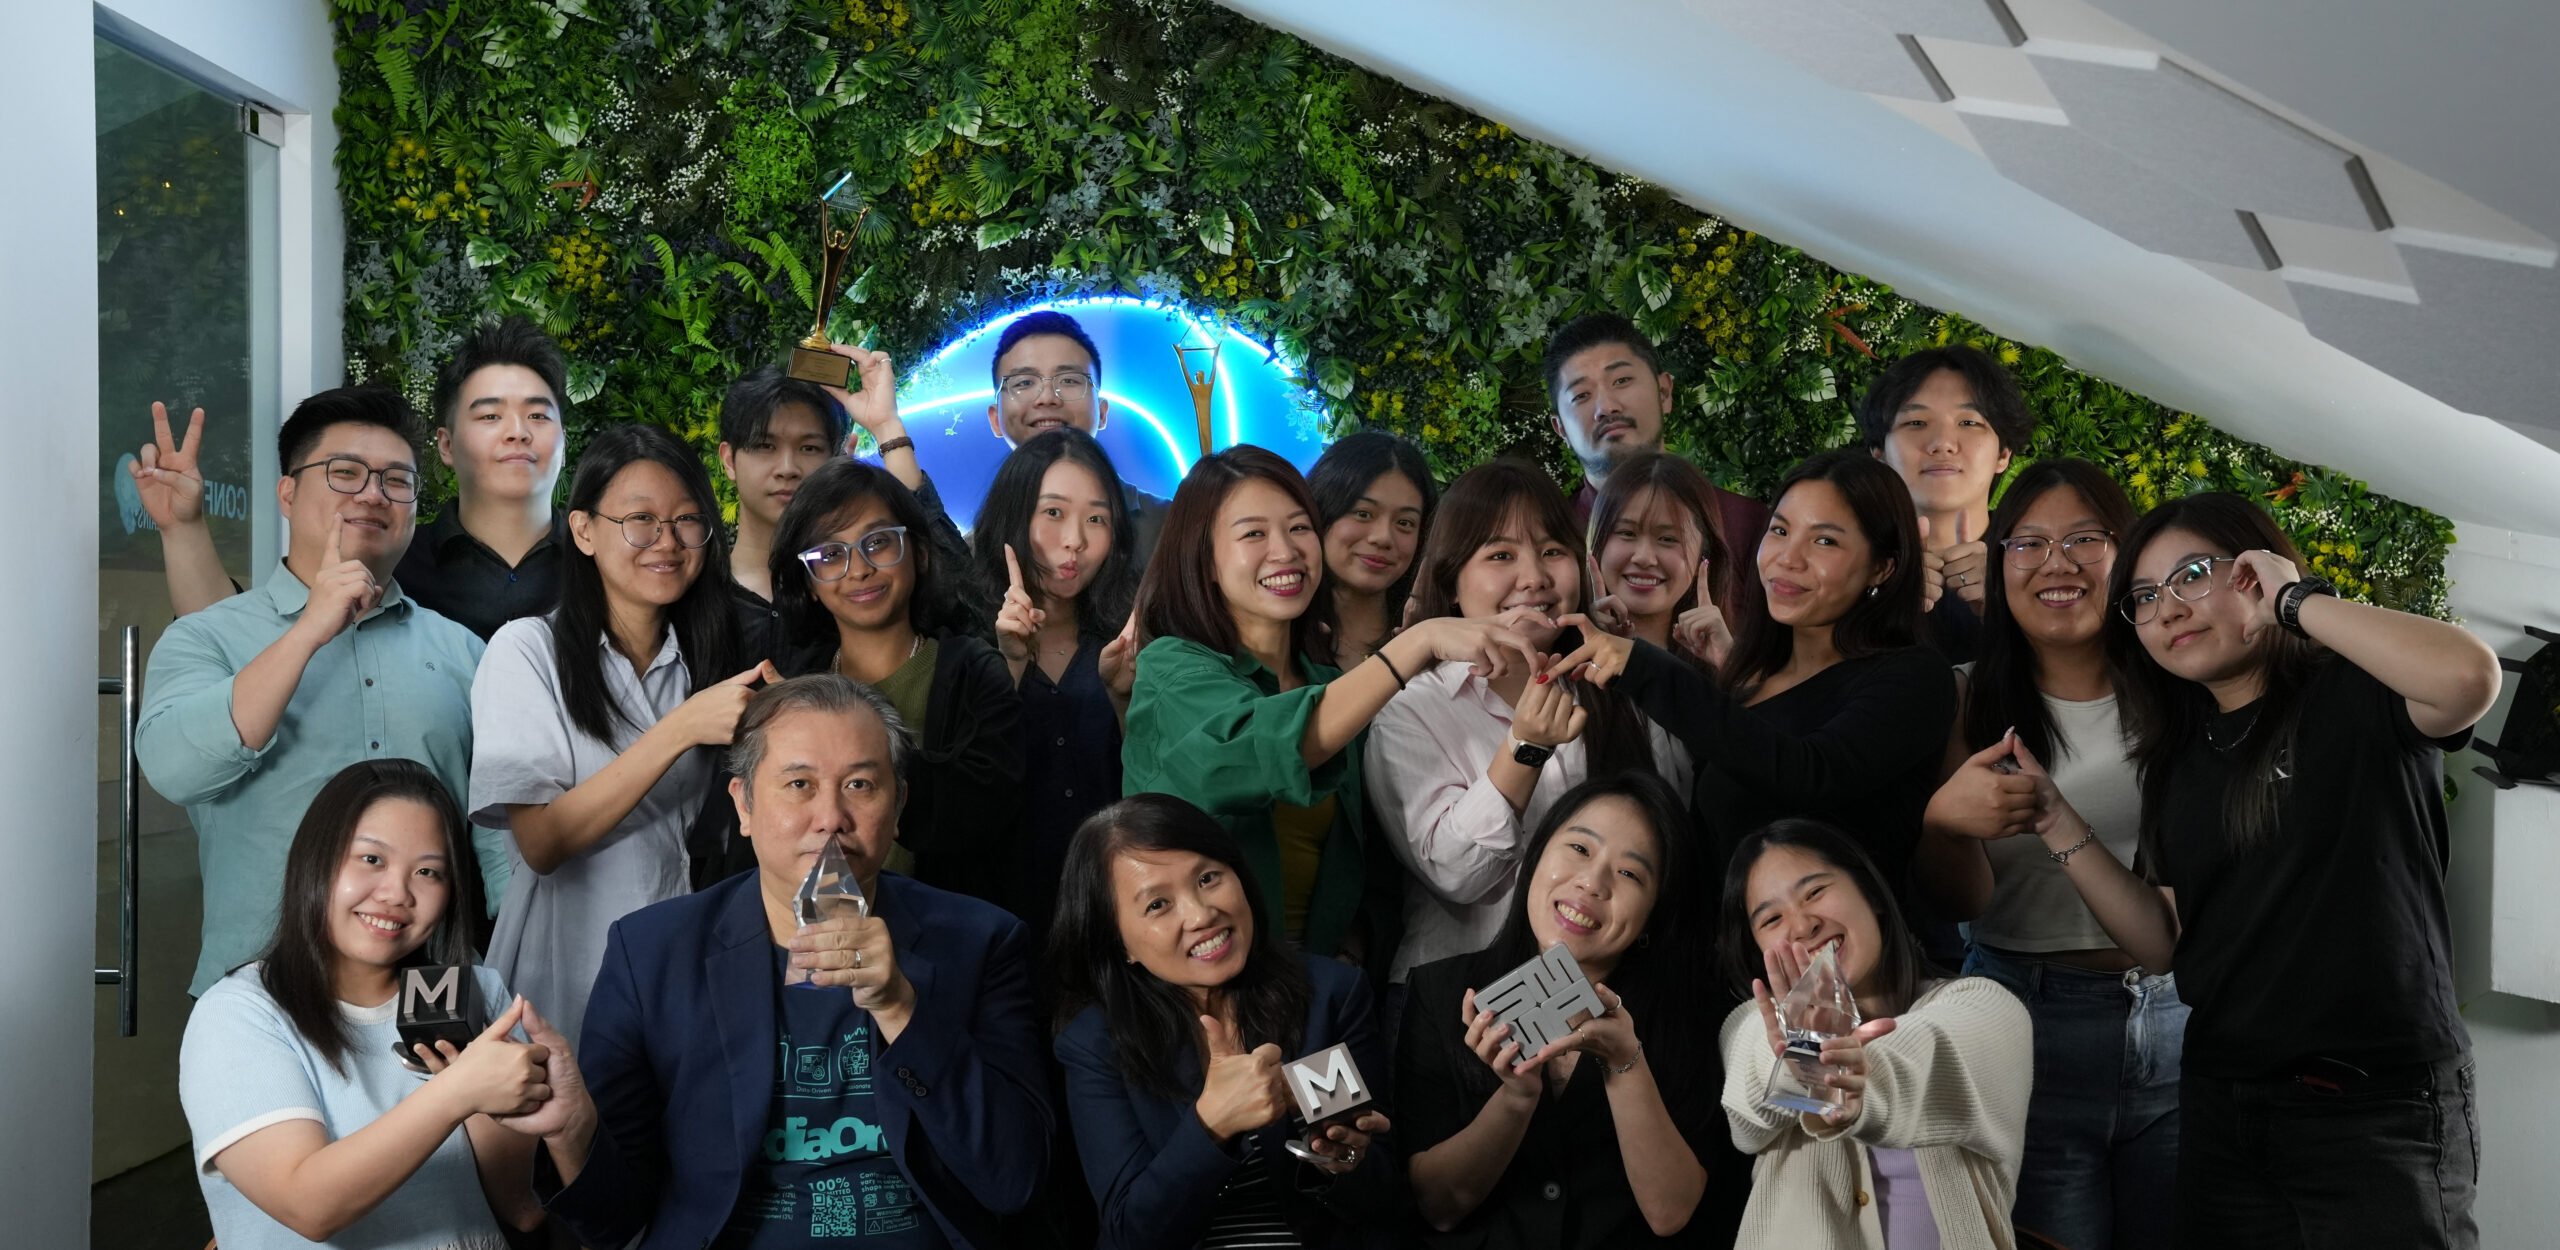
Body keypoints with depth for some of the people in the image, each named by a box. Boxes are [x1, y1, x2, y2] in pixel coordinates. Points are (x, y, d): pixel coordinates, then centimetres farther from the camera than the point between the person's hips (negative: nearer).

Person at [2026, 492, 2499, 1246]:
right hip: (2219, 1106, 6)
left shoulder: (2357, 698, -9)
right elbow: (2163, 944, 8)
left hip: (2380, 1107, -6)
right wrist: (2059, 826, -4)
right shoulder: (2178, 754, 10)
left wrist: (2297, 600, -19)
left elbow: (2469, 676, -33)